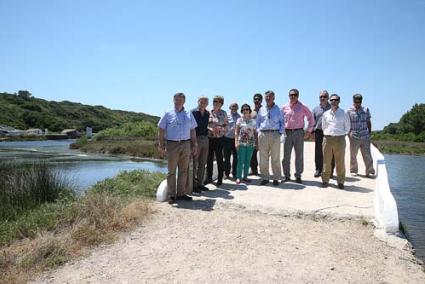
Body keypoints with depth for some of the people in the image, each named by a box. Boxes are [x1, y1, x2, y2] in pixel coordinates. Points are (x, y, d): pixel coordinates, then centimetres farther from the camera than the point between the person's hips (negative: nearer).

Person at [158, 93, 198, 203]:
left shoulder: (189, 114, 13)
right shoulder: (168, 113, 3)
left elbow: (192, 131, 15)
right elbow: (161, 130, 1)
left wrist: (195, 145, 10)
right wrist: (161, 145, -6)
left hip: (186, 145, 3)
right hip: (172, 145, -3)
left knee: (183, 171, 8)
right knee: (171, 171, 0)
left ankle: (181, 193, 17)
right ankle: (171, 195, 8)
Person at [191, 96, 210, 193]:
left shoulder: (207, 113, 11)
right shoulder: (193, 112, -7)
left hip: (205, 139, 6)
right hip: (196, 139, -6)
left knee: (202, 163, 12)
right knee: (194, 164, 0)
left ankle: (199, 183, 22)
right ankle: (193, 185, 7)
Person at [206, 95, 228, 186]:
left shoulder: (223, 113, 3)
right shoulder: (208, 112, 4)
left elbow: (226, 126, 5)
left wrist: (220, 129, -14)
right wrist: (210, 129, -13)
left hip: (219, 139, -1)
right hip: (209, 138, 1)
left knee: (219, 158, 3)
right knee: (209, 158, 6)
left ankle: (220, 179, 12)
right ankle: (209, 178, 19)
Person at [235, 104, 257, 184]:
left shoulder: (253, 121, 11)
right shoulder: (239, 120, 4)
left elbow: (255, 133, 11)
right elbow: (236, 132, 0)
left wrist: (256, 143, 6)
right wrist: (236, 142, -10)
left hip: (250, 143, 3)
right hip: (241, 143, -3)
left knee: (248, 161, 6)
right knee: (240, 160, -5)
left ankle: (245, 176, 14)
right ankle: (238, 177, 1)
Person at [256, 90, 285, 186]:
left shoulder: (278, 109, 7)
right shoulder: (261, 110, 13)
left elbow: (282, 122, 8)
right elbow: (257, 122, 17)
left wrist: (281, 132, -2)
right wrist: (258, 131, 5)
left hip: (275, 134, -2)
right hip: (263, 134, 2)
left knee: (275, 158, 1)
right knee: (263, 158, 2)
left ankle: (276, 178, 9)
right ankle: (265, 177, 12)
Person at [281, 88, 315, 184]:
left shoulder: (302, 107, 2)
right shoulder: (285, 107, 6)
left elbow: (311, 118, 9)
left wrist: (309, 130, 6)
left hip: (299, 132, -1)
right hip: (287, 132, 1)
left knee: (299, 155, 3)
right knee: (286, 155, 2)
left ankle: (298, 176, 11)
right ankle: (286, 175, 12)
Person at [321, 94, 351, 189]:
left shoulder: (343, 113, 3)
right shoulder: (326, 114, 9)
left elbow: (347, 127, 10)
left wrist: (342, 135, 6)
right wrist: (327, 134, 13)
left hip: (339, 139, -2)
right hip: (327, 138, 2)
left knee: (340, 162, 1)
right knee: (326, 161, 3)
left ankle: (340, 182, 10)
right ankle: (325, 180, 12)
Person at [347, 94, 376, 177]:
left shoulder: (366, 109, 10)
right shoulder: (349, 111, 0)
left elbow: (368, 122, 15)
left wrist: (370, 132, 10)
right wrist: (349, 132, -13)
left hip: (365, 136, 2)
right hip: (354, 137, -2)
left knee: (367, 155, 2)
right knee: (353, 155, 8)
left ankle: (369, 171, 11)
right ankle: (353, 170, 23)